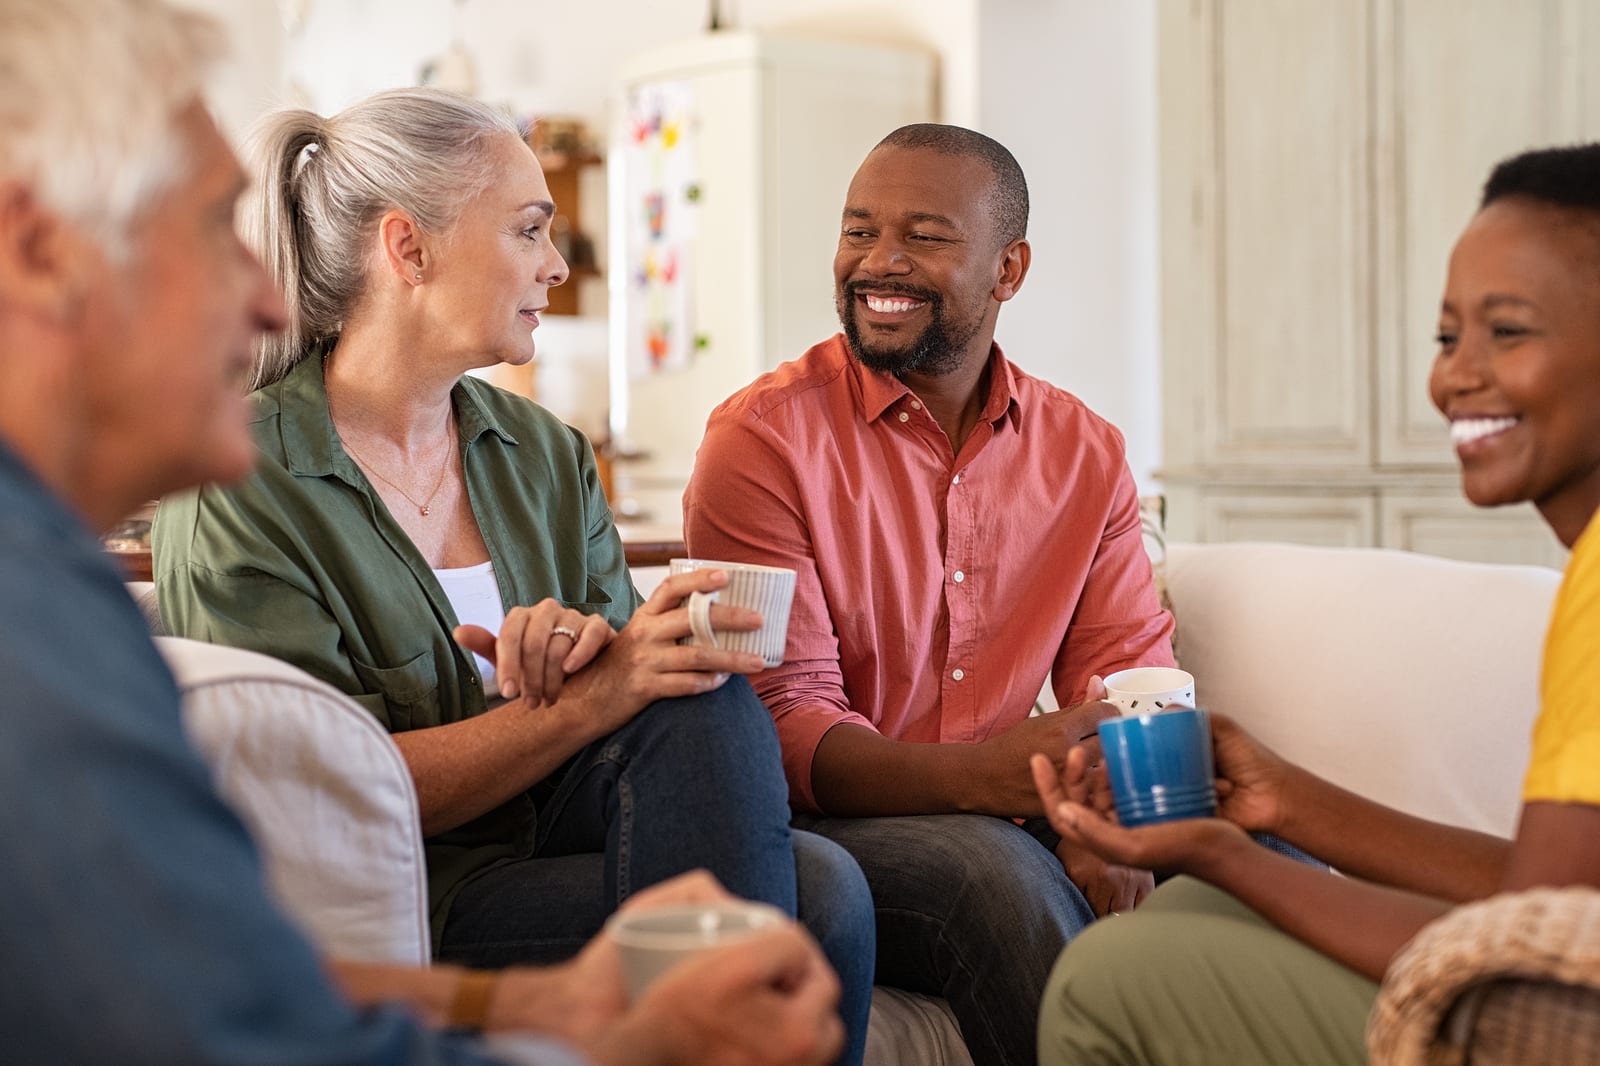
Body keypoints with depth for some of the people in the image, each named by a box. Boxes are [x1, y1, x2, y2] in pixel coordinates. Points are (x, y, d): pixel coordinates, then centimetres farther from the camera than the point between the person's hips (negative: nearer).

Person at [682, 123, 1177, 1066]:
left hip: (1012, 822, 4)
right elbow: (784, 724, -13)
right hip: (826, 829, -4)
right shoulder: (764, 438, -7)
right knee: (997, 870, -34)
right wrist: (978, 777, -32)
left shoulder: (1085, 452, 9)